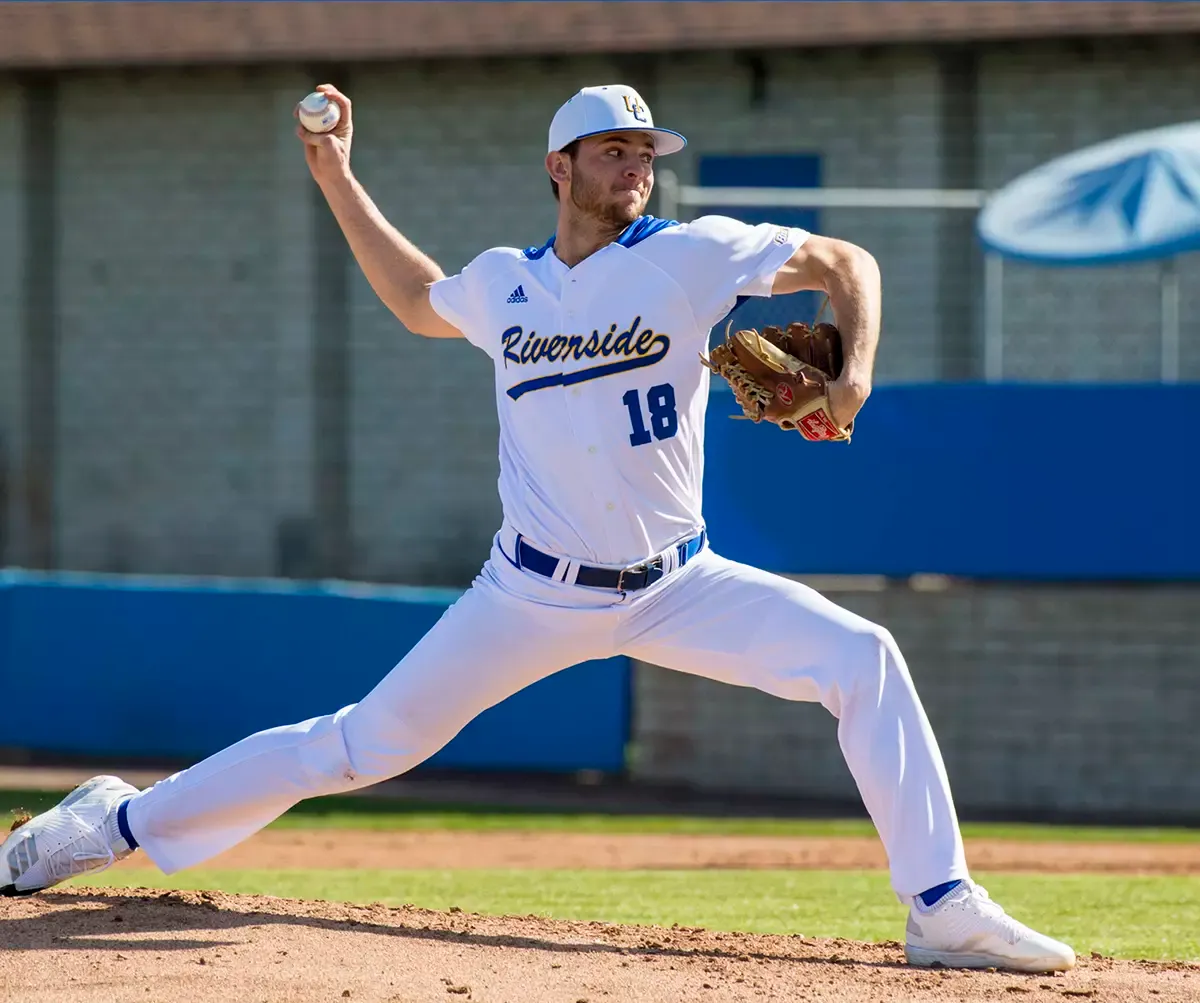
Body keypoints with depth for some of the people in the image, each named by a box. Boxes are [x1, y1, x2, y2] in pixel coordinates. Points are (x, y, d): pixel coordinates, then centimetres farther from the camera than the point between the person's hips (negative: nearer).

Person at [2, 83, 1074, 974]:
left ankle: (944, 913, -17)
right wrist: (336, 178, 23)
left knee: (860, 657, -20)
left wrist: (853, 375, -19)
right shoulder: (502, 284, 4)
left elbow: (848, 263, -1)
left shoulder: (691, 254, -5)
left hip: (676, 589, 0)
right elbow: (419, 301, 28)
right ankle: (121, 823, 14)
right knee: (362, 746, -1)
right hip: (533, 594, 1)